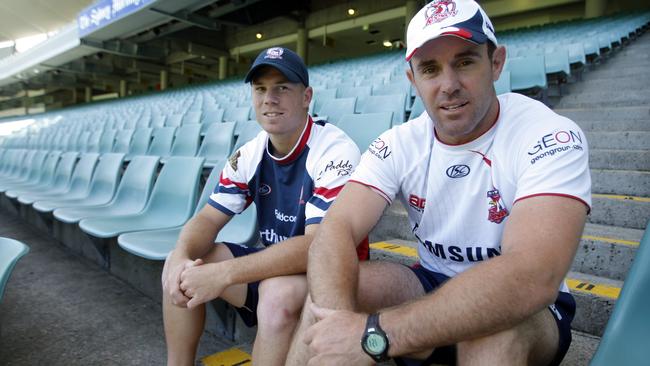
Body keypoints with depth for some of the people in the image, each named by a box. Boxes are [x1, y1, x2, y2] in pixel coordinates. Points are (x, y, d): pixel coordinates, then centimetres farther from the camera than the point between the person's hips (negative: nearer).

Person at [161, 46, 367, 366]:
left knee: (279, 293, -36)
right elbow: (208, 218, 1)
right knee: (182, 266, -4)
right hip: (273, 265, 7)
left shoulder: (336, 152, -22)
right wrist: (182, 256, -23)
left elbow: (319, 246, -30)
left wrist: (223, 274, -34)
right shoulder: (248, 155, -1)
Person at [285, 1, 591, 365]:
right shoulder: (398, 144, -8)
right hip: (433, 290, 3)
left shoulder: (549, 137, -20)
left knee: (492, 329, -35)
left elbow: (533, 276, -34)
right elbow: (337, 229, -19)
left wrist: (372, 333, -40)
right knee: (330, 296, -23)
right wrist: (339, 319, -40)